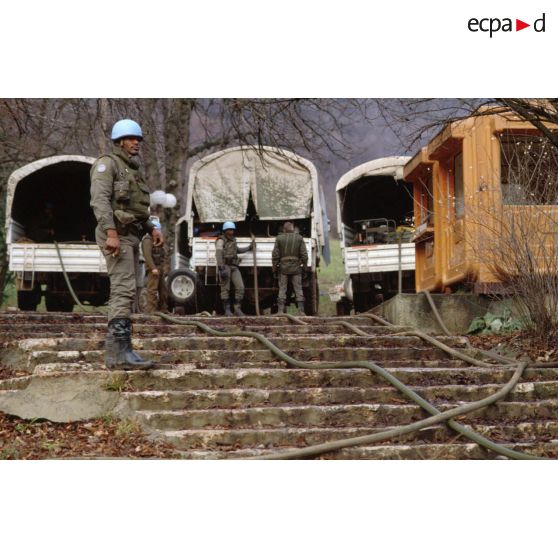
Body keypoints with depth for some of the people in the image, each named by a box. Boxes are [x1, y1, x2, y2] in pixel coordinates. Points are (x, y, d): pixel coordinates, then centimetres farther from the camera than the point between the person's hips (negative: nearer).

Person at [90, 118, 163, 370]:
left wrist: (153, 229, 12)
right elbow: (100, 199, -18)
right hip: (116, 235, -10)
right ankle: (120, 350, -26)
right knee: (124, 290, -19)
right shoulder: (107, 163, -5)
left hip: (130, 237, 10)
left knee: (124, 293, 5)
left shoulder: (132, 171, 24)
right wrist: (112, 233, -28)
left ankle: (116, 350, 4)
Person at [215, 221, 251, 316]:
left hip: (234, 267, 6)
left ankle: (237, 309, -1)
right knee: (225, 289, -2)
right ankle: (227, 310, 4)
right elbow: (218, 255, -16)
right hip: (225, 266, -6)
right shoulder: (221, 241, -6)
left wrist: (248, 248, 39)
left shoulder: (232, 240, 17)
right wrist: (221, 269, -26)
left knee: (240, 287, -6)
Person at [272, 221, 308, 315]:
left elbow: (275, 256, -1)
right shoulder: (299, 238, 3)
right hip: (296, 268, 1)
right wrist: (304, 268, 8)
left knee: (282, 290, 2)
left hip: (283, 268, -1)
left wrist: (274, 269, 5)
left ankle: (280, 311, -4)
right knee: (298, 289, 4)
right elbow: (304, 255, 0)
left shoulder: (279, 238, 0)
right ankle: (301, 310, -1)